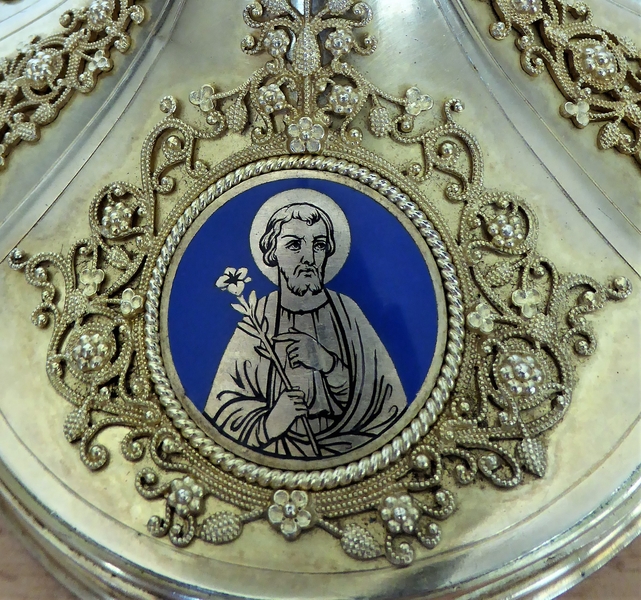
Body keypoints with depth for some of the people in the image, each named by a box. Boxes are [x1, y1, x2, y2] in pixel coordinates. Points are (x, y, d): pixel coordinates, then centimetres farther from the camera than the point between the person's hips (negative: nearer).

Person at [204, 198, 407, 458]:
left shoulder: (346, 311, 0)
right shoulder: (258, 318, -2)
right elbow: (227, 405, -1)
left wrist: (328, 362, -13)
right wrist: (269, 422, -19)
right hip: (276, 455, 0)